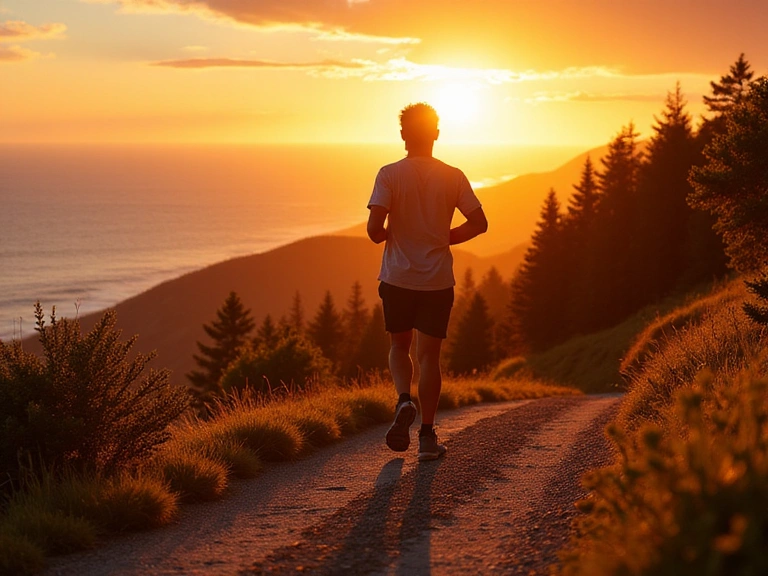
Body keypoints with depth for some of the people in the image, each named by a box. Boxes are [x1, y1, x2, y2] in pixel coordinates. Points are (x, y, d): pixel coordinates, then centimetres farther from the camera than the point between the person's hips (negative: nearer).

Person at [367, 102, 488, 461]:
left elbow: (374, 228, -16)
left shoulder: (389, 175, -7)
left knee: (399, 346, 18)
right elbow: (479, 223, -2)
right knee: (429, 355, 6)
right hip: (437, 279, 1)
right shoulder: (452, 177, -1)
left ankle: (404, 401, -9)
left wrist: (384, 236, 7)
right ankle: (427, 436, 6)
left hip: (398, 277, -1)